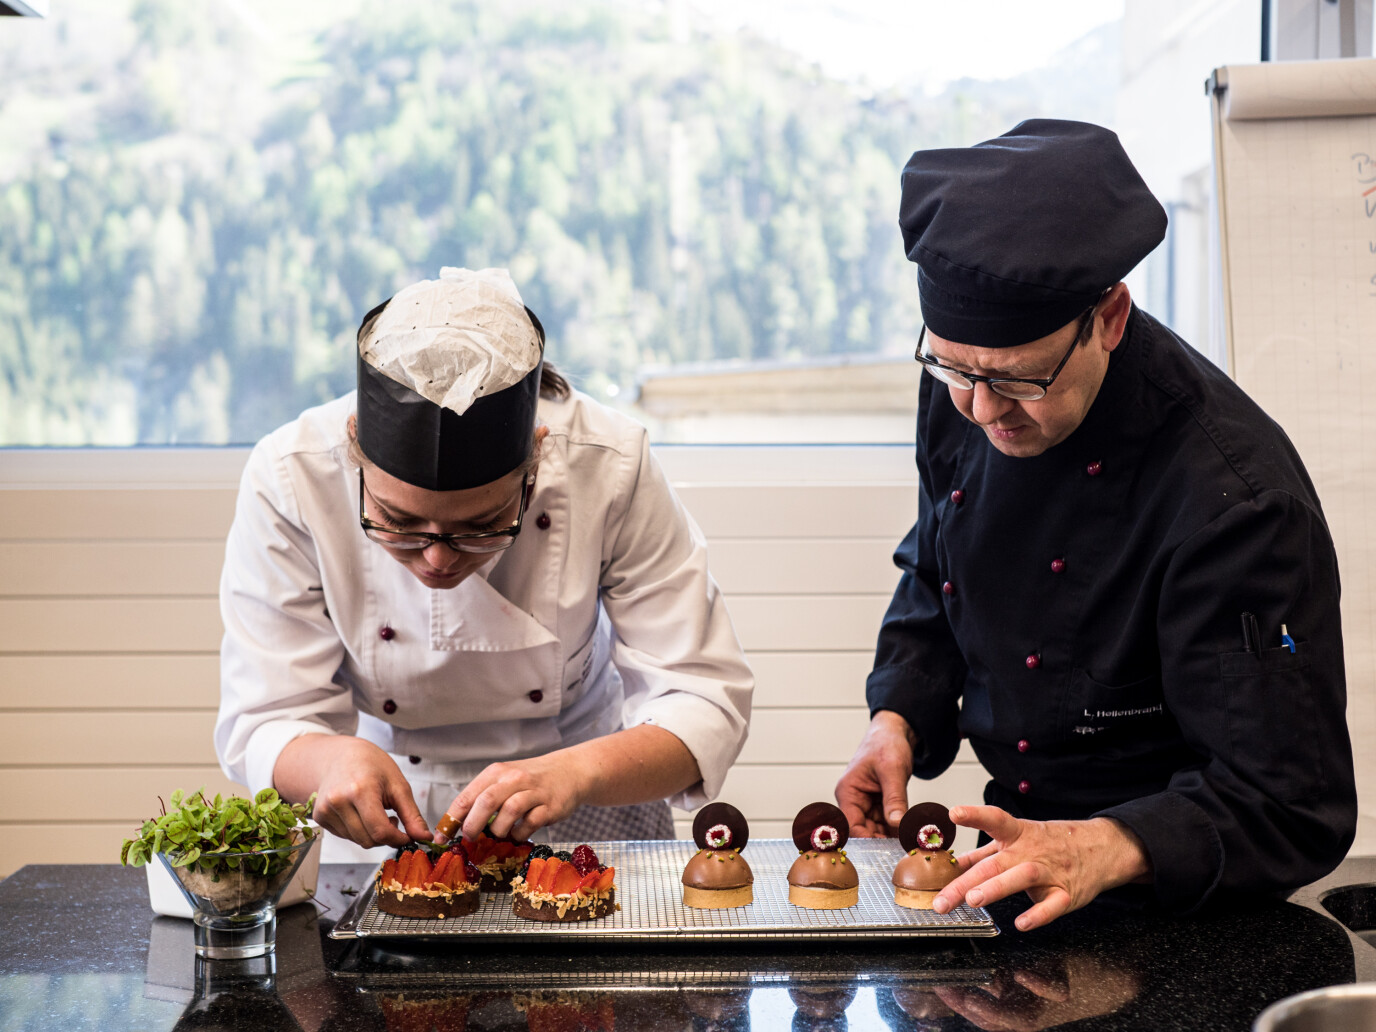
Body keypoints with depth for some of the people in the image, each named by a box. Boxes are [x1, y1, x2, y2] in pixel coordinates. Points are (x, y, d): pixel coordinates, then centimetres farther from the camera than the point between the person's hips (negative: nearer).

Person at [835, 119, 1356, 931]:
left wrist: (1107, 848, -37)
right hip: (1018, 844, 6)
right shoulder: (964, 394, -3)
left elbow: (1293, 805, -23)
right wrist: (898, 719, 0)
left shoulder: (1235, 495, -25)